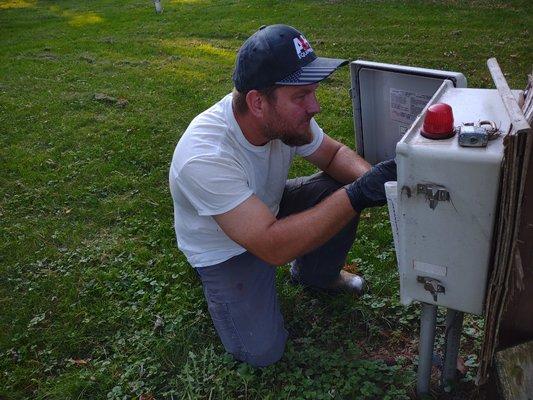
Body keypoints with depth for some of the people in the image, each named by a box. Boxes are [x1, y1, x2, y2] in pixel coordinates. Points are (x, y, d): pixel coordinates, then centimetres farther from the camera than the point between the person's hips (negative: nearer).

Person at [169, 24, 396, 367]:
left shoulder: (286, 116, -20)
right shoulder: (205, 157, -40)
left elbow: (333, 153, -4)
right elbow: (273, 247, -42)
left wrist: (369, 177, -27)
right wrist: (356, 196, -45)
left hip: (267, 210, 6)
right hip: (223, 247, -5)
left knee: (342, 191, -13)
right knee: (263, 351, -13)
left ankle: (316, 274, 14)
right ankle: (216, 281, 14)